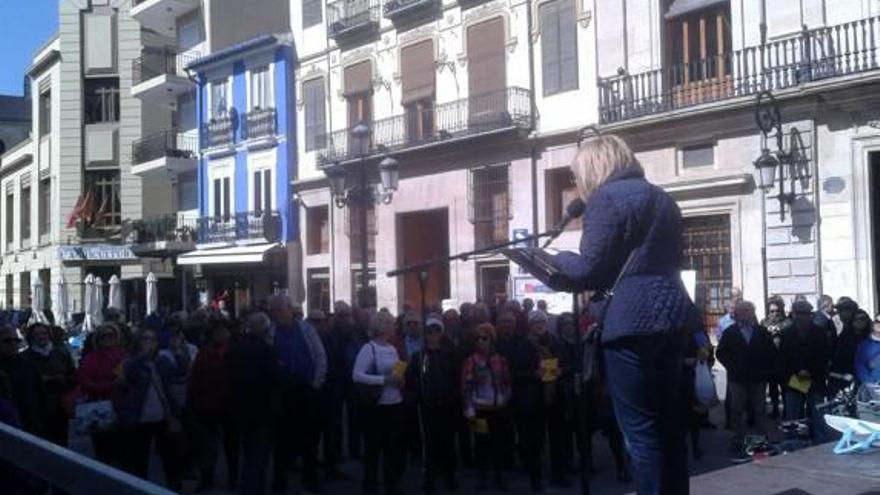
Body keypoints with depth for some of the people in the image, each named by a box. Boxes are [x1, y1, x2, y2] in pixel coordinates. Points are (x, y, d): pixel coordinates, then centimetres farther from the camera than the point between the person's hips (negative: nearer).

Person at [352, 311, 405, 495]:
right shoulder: (369, 348, -11)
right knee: (374, 446, 6)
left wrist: (400, 380, -2)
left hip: (395, 404, 6)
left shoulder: (393, 348, 9)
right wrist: (385, 379, -23)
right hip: (376, 406, -6)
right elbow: (357, 375, -20)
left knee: (393, 445, 14)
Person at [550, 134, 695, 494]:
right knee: (668, 422, 13)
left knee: (640, 428, -3)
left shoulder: (607, 197, -6)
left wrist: (556, 260, 8)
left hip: (632, 321, -9)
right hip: (672, 316, 9)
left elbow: (590, 270, -11)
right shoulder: (660, 197, 20)